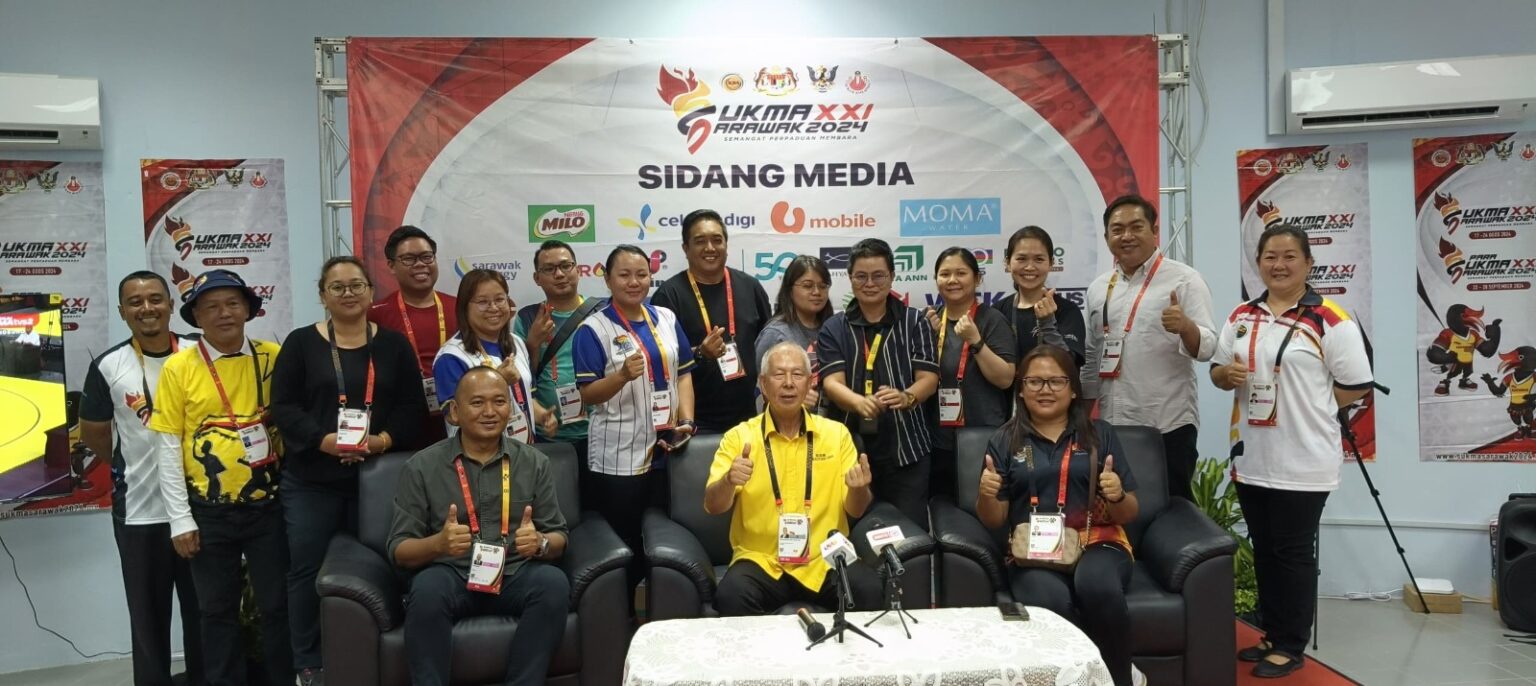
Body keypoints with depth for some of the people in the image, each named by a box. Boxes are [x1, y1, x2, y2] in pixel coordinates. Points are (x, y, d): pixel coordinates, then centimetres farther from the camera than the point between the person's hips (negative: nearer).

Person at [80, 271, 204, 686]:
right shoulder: (108, 367, -5)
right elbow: (93, 435, 6)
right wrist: (141, 462, 5)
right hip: (139, 511, -1)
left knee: (204, 609, 12)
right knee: (148, 615, 8)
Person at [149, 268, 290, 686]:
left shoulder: (273, 357, -1)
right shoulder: (178, 368, -4)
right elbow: (167, 448, -3)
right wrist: (180, 519, -5)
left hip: (267, 506, 1)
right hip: (208, 512, 0)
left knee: (277, 604, 9)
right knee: (218, 609, 13)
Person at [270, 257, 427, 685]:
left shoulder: (394, 345, 8)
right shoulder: (301, 343, 3)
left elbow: (413, 407, 3)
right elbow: (283, 407, -4)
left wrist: (384, 440, -15)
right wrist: (324, 441, -18)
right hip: (312, 481, -1)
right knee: (307, 569, 3)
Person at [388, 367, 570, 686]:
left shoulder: (534, 462, 8)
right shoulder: (421, 466, 3)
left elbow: (558, 538, 9)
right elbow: (399, 550, 2)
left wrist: (540, 543, -17)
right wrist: (438, 543, -21)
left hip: (515, 575, 1)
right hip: (451, 575, -1)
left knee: (554, 583, -30)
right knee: (428, 588, -34)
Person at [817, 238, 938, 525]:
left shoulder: (914, 322, 5)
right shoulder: (834, 328, 5)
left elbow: (928, 377, -1)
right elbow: (832, 382, -6)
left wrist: (906, 397, -25)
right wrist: (860, 402, -29)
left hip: (905, 448, 0)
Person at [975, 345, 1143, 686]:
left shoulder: (1099, 433, 11)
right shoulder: (1004, 440, 11)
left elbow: (1129, 514, 11)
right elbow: (993, 520, 10)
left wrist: (1118, 496, -12)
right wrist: (986, 496, -12)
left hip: (1097, 541, 0)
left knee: (1097, 586, -35)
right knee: (1049, 602, -35)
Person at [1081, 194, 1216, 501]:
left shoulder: (1184, 279, -5)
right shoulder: (1098, 288, 10)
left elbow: (1207, 347, -12)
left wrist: (1185, 326, -33)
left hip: (1168, 426, -5)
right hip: (1111, 427, 5)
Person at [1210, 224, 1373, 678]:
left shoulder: (1331, 321, -10)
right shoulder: (1241, 317, 8)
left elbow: (1356, 387, -9)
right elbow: (1216, 371, 13)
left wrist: (1304, 404, -7)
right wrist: (1228, 374, -9)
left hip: (1303, 462, -6)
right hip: (1251, 459, 6)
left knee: (1293, 554, 3)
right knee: (1264, 552, 15)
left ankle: (1290, 647, 16)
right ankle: (1271, 635, 29)